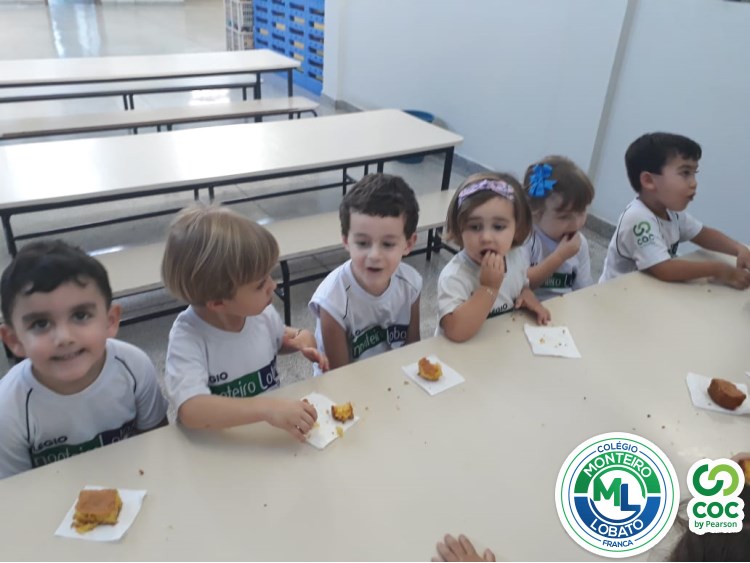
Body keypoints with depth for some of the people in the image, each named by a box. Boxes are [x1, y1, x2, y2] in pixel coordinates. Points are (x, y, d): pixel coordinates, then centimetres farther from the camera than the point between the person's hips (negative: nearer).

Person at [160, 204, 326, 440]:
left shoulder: (261, 311, -7)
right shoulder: (188, 338, -23)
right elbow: (191, 410, -36)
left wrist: (302, 338, -5)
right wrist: (267, 408, -45)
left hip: (271, 432, 5)